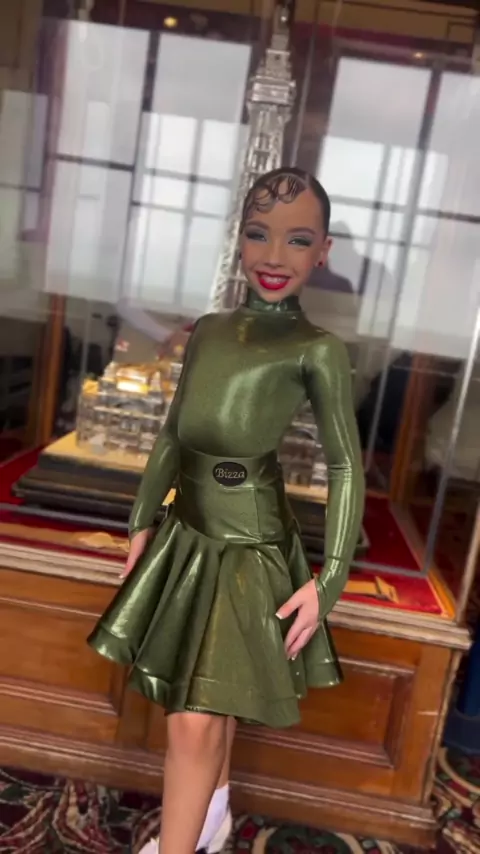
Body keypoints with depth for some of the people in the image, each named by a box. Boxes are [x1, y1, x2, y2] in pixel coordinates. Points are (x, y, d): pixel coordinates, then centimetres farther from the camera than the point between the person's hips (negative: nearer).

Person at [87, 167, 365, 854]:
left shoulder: (316, 351, -13)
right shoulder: (207, 331, 3)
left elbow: (346, 468, -9)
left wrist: (329, 580, -11)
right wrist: (143, 521, 15)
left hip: (251, 552, -5)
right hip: (188, 539, 6)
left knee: (196, 721, -2)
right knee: (212, 705, 22)